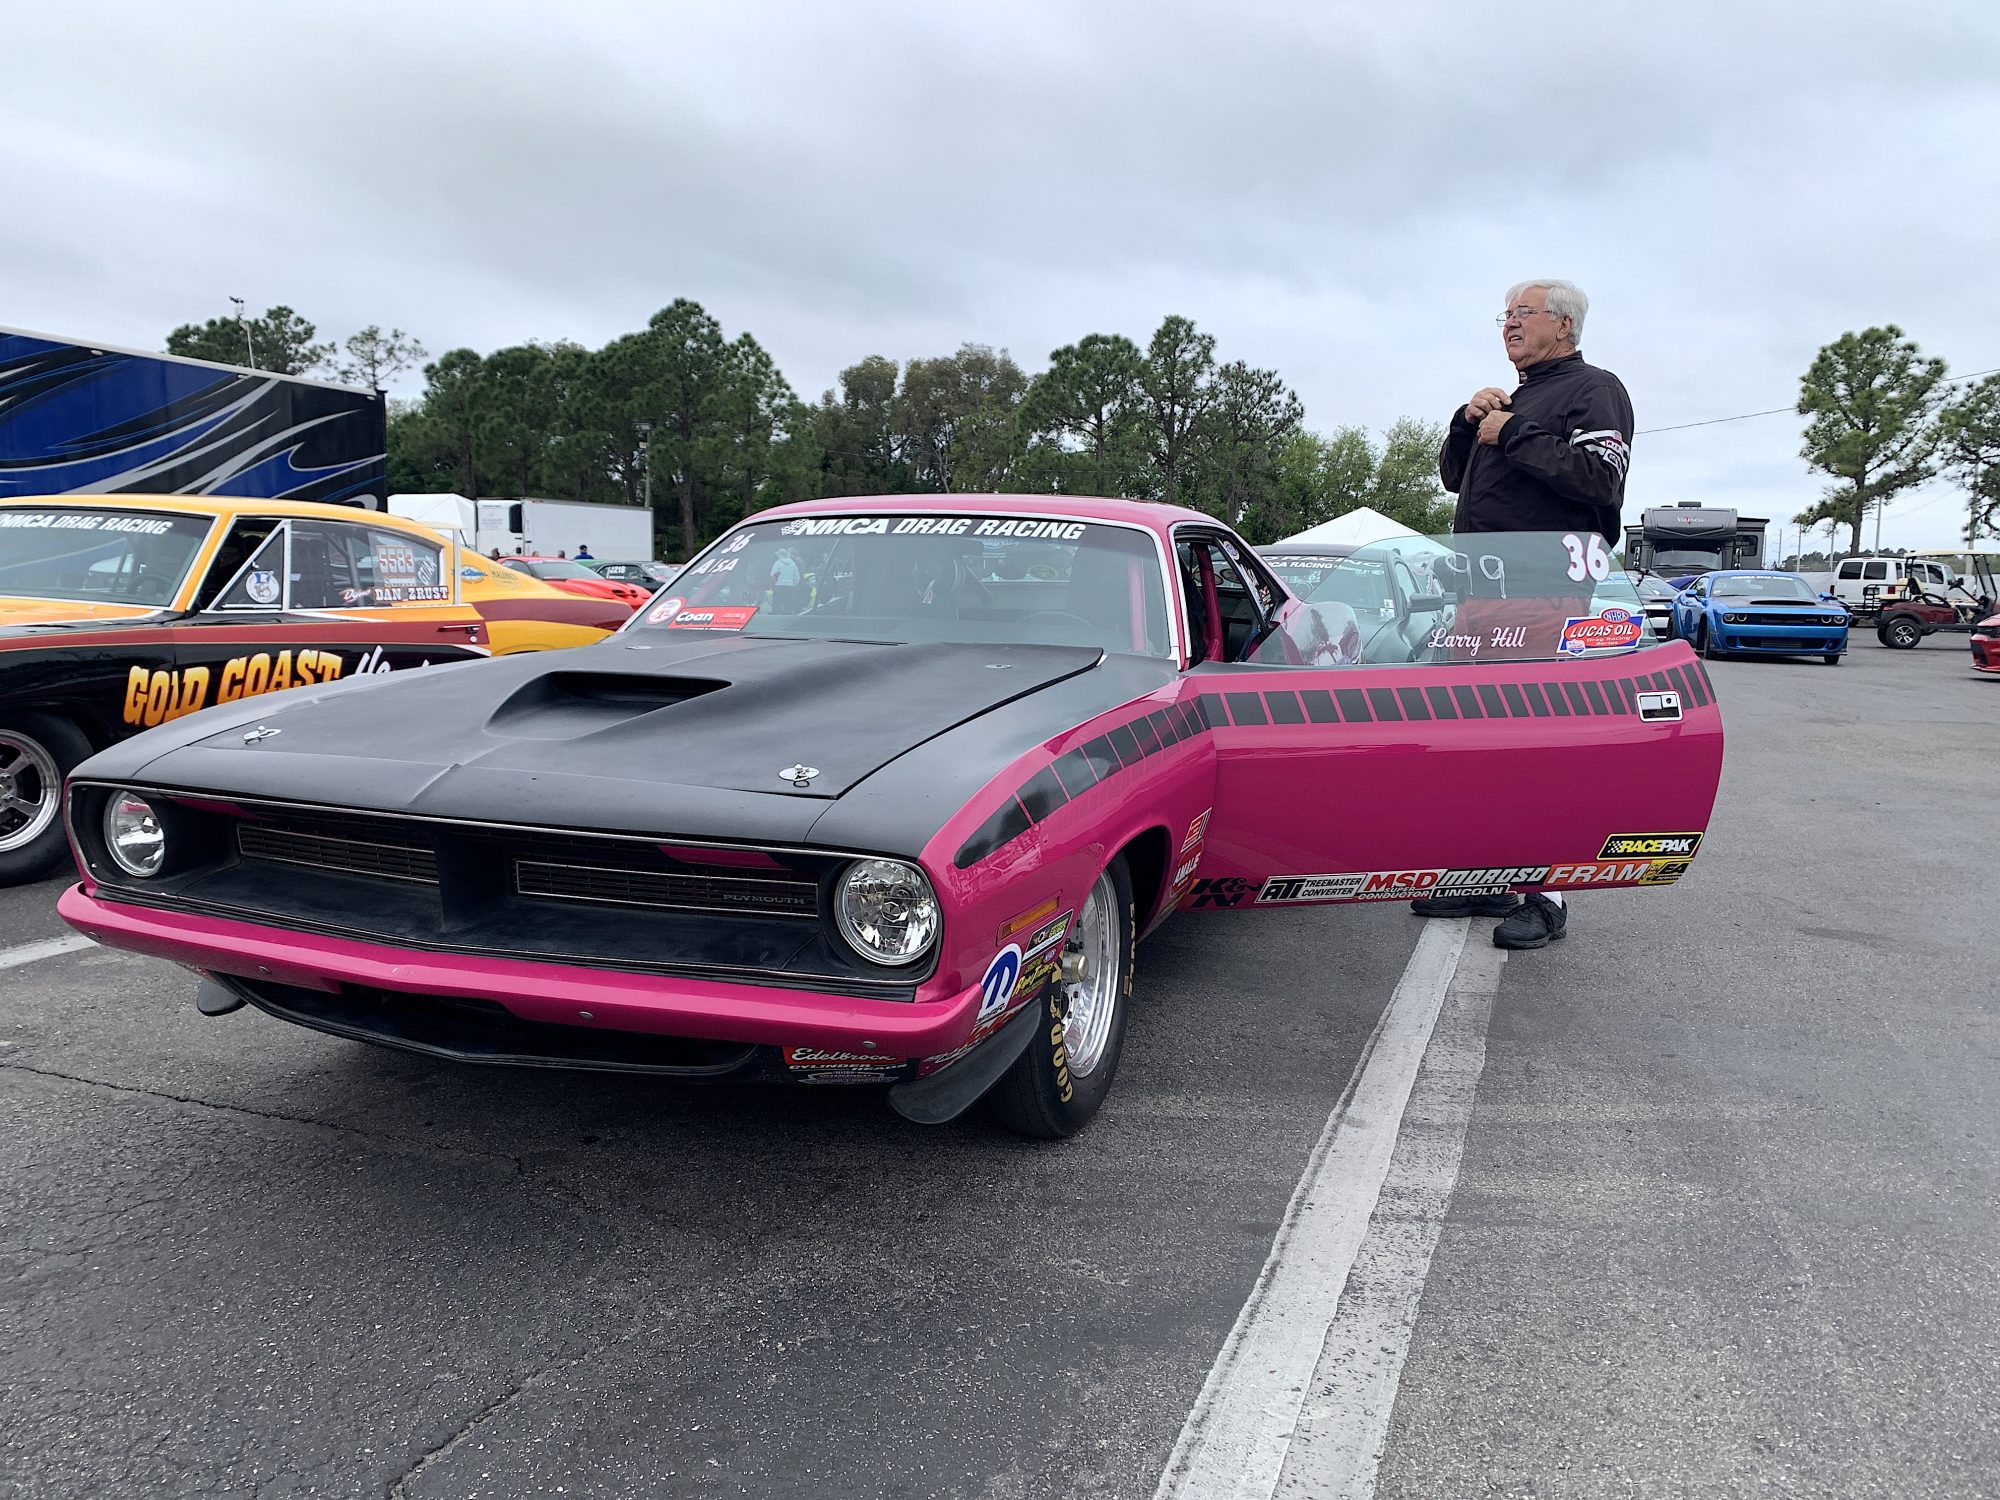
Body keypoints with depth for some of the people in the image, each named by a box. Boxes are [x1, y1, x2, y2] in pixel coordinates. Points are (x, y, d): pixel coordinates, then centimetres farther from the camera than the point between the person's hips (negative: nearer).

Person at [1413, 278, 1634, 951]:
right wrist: (1469, 423, 8)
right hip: (1480, 593, 9)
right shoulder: (1511, 399, 27)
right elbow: (1454, 478, 26)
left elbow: (1598, 478, -16)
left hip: (1543, 594, -8)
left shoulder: (1594, 390, 1)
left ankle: (1546, 895, -4)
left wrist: (1511, 434, -10)